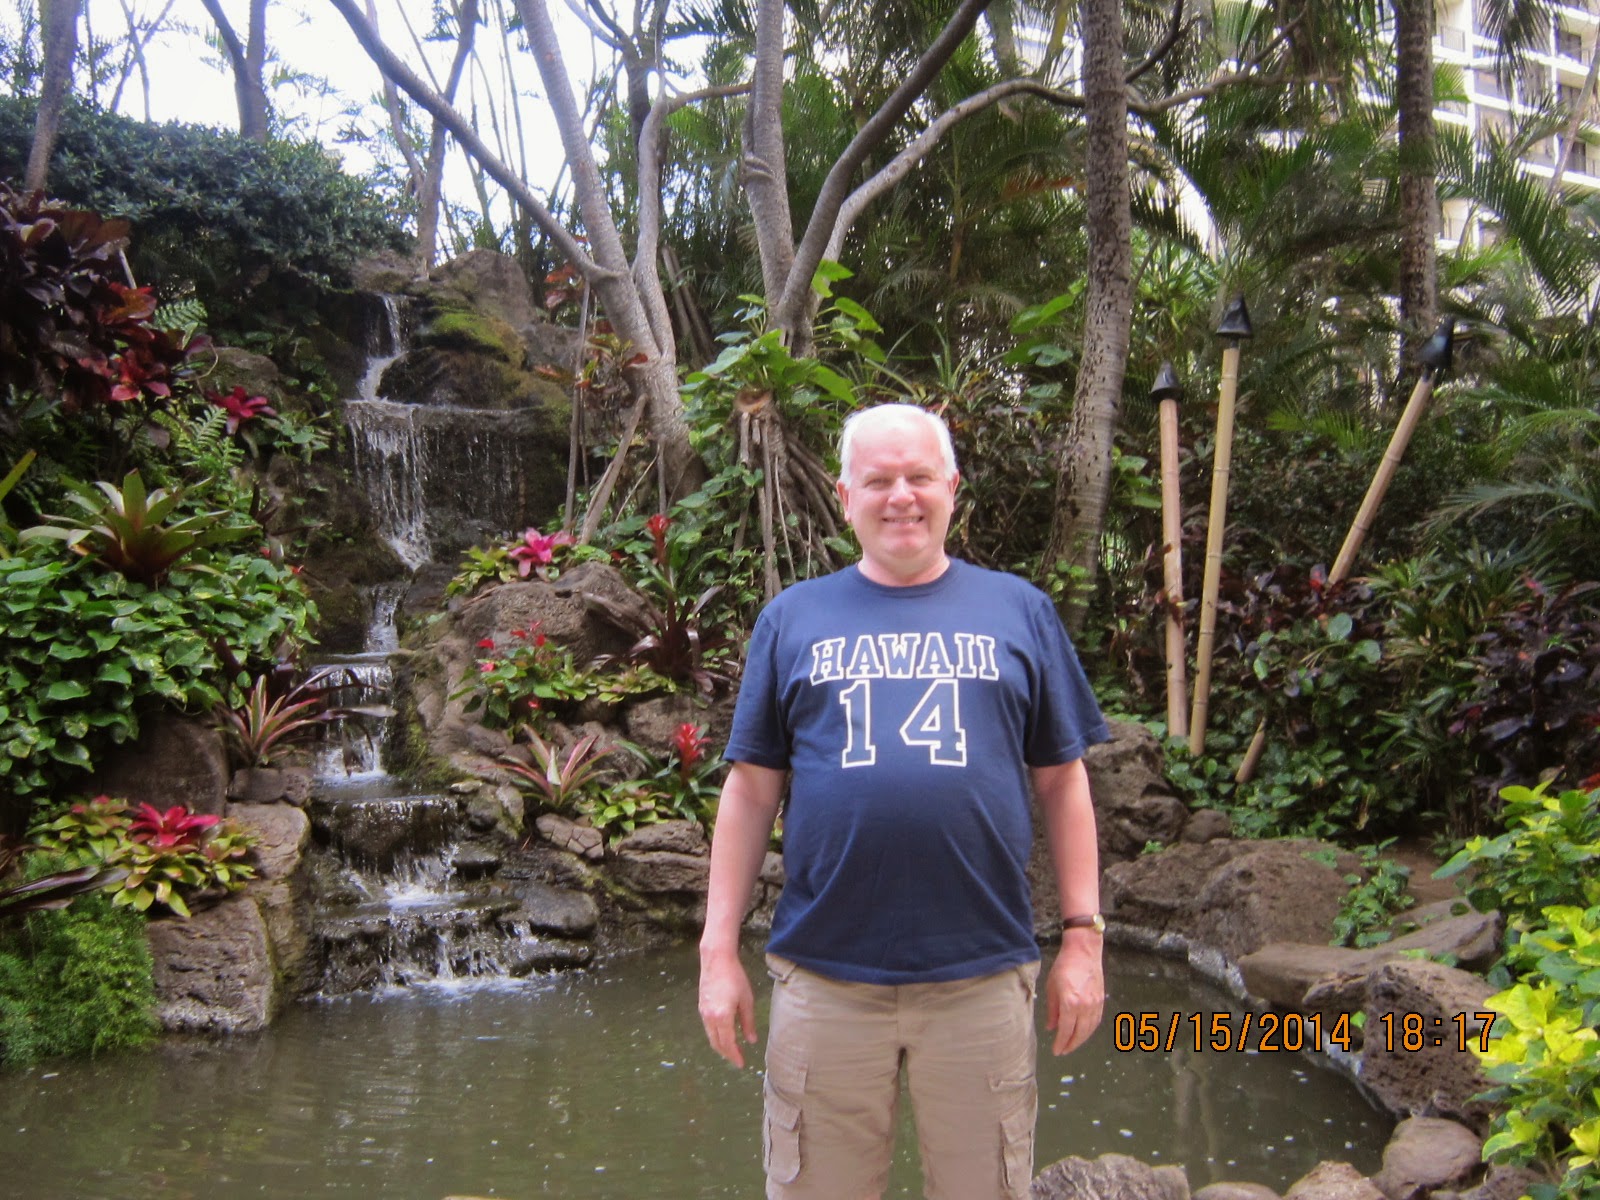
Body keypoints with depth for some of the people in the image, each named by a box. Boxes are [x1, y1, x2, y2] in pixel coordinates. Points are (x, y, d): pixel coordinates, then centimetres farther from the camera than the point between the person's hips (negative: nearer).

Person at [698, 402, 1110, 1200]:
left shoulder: (1019, 610, 6)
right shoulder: (792, 617, 6)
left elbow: (1061, 779, 7)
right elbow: (751, 788, 6)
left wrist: (1083, 936, 2)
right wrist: (719, 949, 2)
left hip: (984, 976, 0)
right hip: (824, 977, 0)